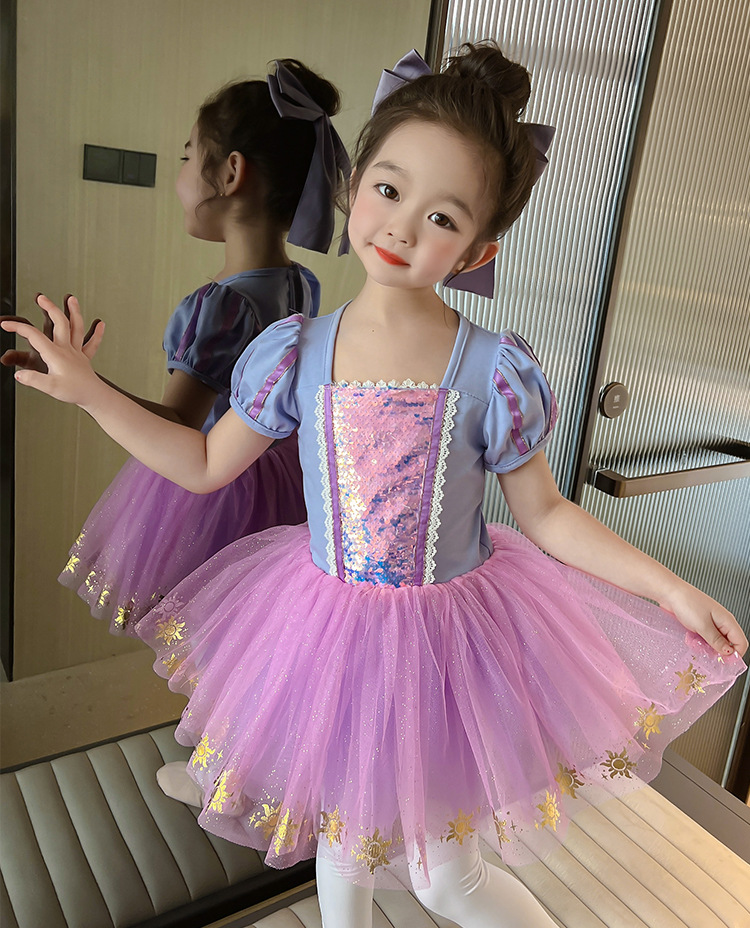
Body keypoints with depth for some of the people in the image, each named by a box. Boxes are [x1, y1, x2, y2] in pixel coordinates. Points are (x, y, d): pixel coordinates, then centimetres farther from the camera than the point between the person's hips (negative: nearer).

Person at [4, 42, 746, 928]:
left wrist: (669, 588, -10)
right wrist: (88, 391, -2)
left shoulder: (495, 370, -16)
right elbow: (206, 465, 1)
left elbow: (543, 513, -6)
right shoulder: (296, 350, -10)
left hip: (447, 635, -2)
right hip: (329, 624, 3)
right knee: (340, 826, 24)